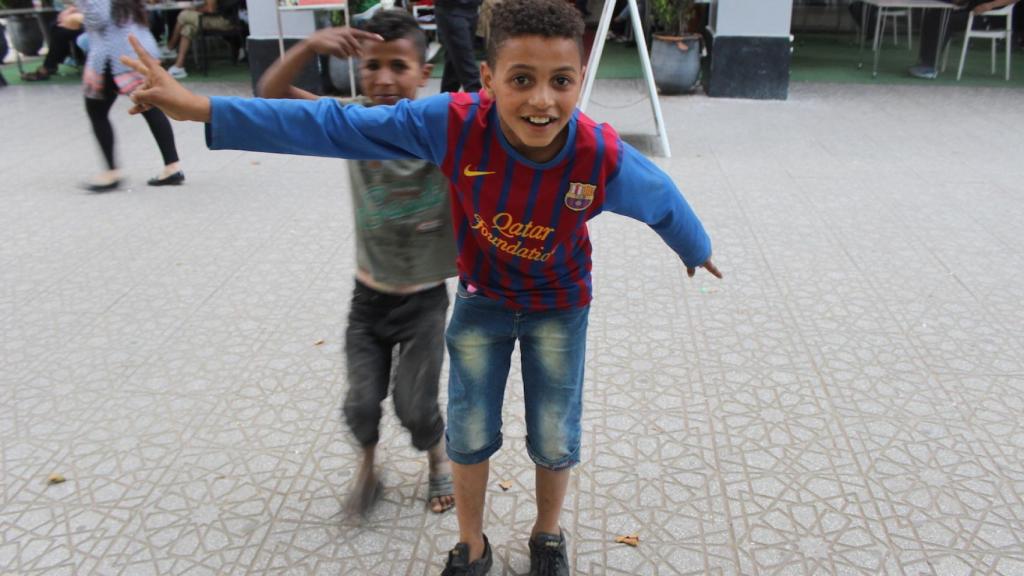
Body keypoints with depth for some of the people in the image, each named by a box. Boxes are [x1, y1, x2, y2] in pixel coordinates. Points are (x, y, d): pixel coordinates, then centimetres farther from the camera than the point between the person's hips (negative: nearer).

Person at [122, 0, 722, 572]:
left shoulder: (604, 158, -31)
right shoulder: (456, 122, -32)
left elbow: (662, 201, -8)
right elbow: (338, 127, -28)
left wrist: (699, 251, 14)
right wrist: (204, 108, -31)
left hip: (560, 308, 0)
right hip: (482, 300, 1)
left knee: (555, 442, 12)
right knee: (469, 437, 12)